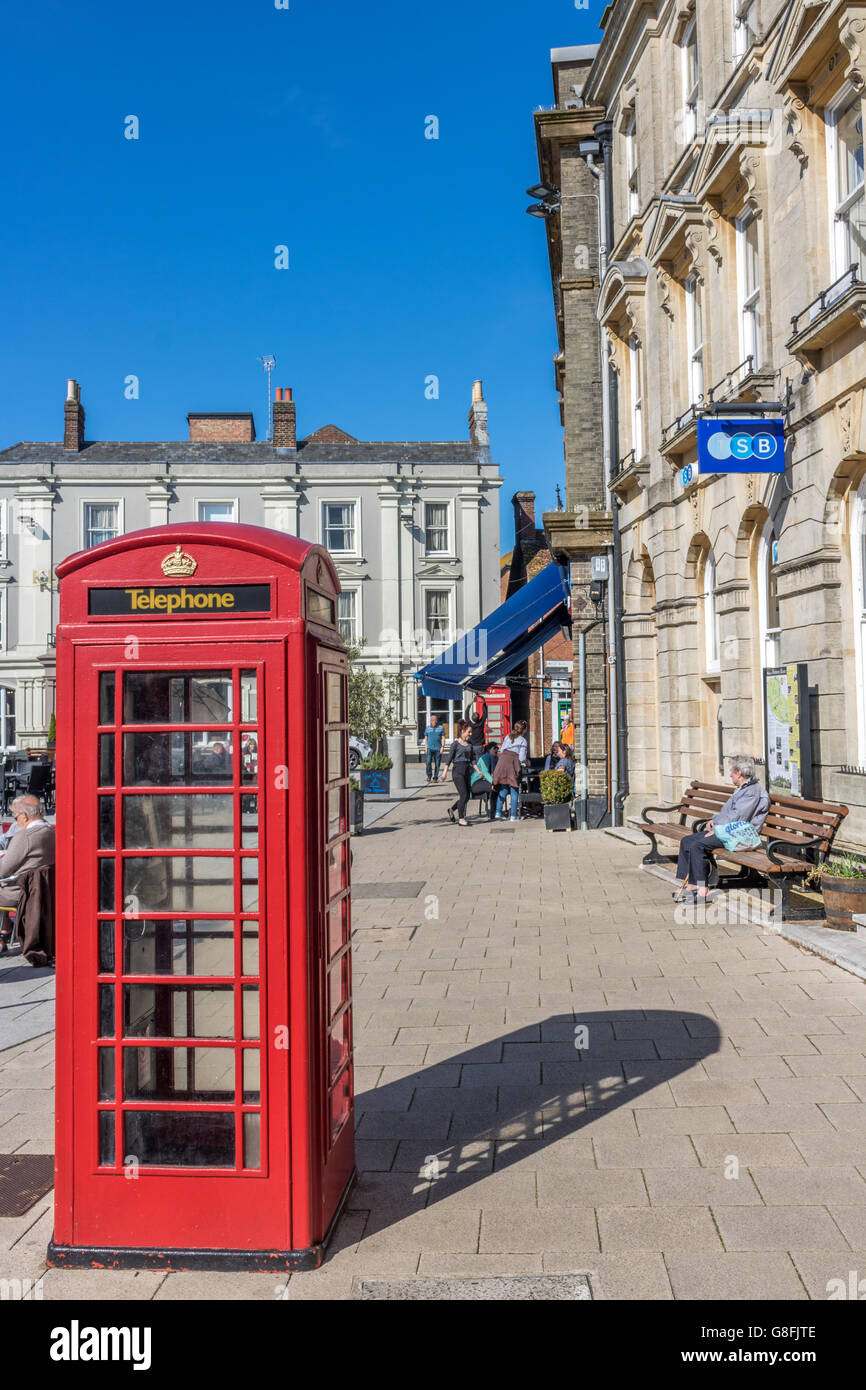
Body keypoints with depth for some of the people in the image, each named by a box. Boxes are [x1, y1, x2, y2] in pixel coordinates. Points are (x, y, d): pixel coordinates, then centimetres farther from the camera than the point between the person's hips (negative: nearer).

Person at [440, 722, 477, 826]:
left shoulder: (469, 744, 12)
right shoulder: (456, 743, -6)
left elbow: (472, 759, 15)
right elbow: (449, 758, -7)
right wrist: (445, 772, -11)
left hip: (466, 771, 7)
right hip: (457, 770, -7)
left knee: (467, 797, 6)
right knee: (464, 795, -12)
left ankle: (451, 809, 28)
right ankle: (461, 818, -3)